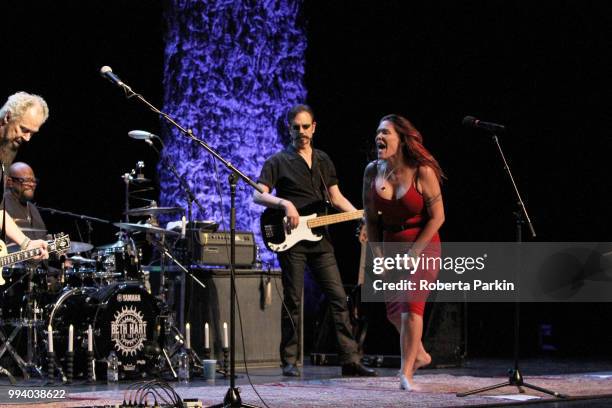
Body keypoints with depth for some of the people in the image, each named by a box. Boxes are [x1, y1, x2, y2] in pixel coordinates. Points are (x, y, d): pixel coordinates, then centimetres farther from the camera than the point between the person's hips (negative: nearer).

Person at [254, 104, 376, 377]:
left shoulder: (323, 161, 17)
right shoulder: (278, 162, 1)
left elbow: (336, 197, 19)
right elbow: (258, 195, -7)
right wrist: (285, 203, -23)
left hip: (319, 239, 5)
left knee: (338, 298, 0)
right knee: (293, 301, -2)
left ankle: (350, 359, 2)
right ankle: (289, 362, 6)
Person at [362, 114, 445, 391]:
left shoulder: (422, 172, -16)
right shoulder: (372, 171, -3)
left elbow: (437, 217, -14)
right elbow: (370, 219, 4)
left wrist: (412, 254, -15)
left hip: (421, 245, -5)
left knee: (411, 305, -15)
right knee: (393, 310, 12)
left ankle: (406, 373, -11)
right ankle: (419, 354, 37)